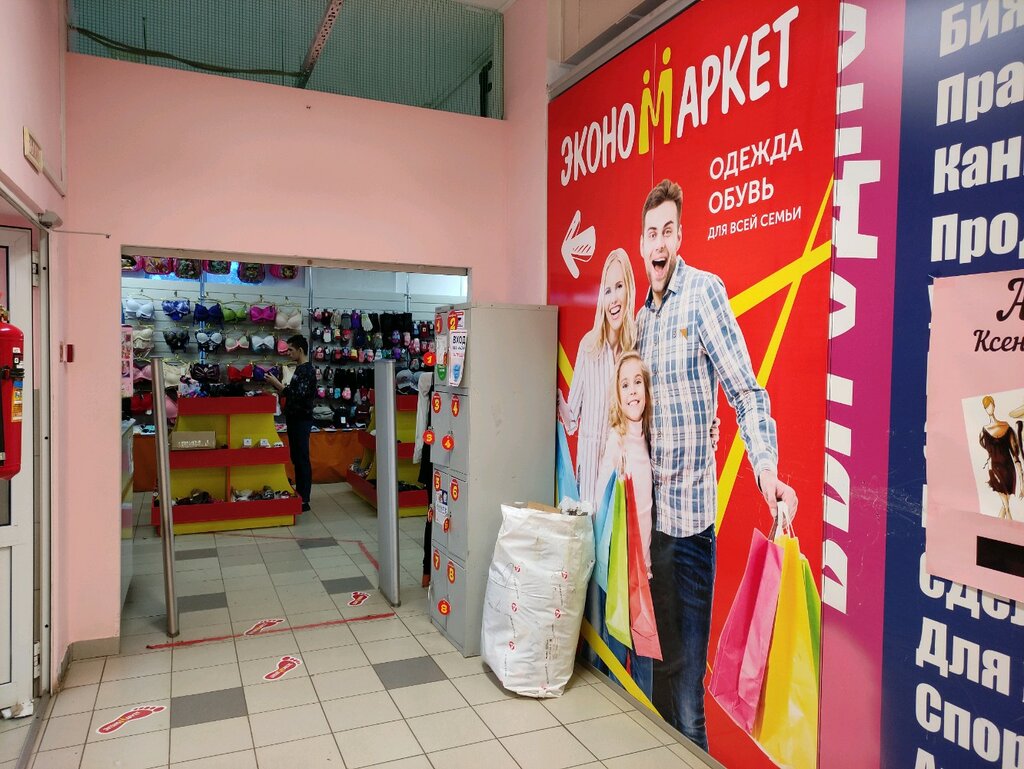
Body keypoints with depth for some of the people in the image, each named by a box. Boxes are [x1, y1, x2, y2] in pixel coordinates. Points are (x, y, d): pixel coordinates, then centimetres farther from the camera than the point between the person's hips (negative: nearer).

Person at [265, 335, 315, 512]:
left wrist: (278, 384, -19)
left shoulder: (307, 371, -16)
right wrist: (277, 386, 8)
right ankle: (299, 495, 22)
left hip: (302, 420, -10)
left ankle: (304, 501, 0)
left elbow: (298, 395, -24)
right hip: (295, 419, 10)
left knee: (302, 459, -5)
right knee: (296, 458, 14)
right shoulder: (300, 369, 14)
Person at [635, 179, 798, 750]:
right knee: (658, 656, 20)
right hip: (650, 507, 7)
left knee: (684, 665, 2)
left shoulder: (704, 291, -11)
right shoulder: (642, 317, 12)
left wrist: (767, 471, -27)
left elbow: (746, 391, -16)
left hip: (688, 513, -7)